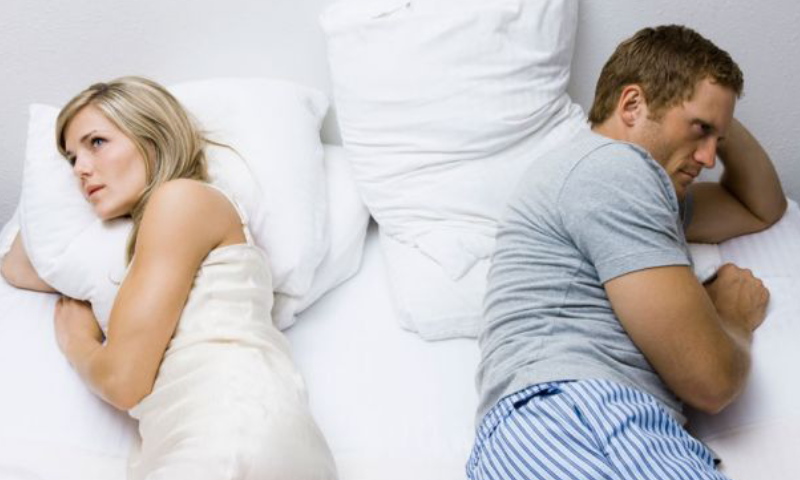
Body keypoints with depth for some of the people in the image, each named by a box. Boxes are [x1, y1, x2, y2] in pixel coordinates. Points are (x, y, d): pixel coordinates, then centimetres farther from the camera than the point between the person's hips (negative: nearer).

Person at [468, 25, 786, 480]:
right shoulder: (612, 167, -3)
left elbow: (763, 209, 46)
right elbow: (709, 379, -7)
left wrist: (721, 120, 30)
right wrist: (736, 318, 17)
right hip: (573, 422, -9)